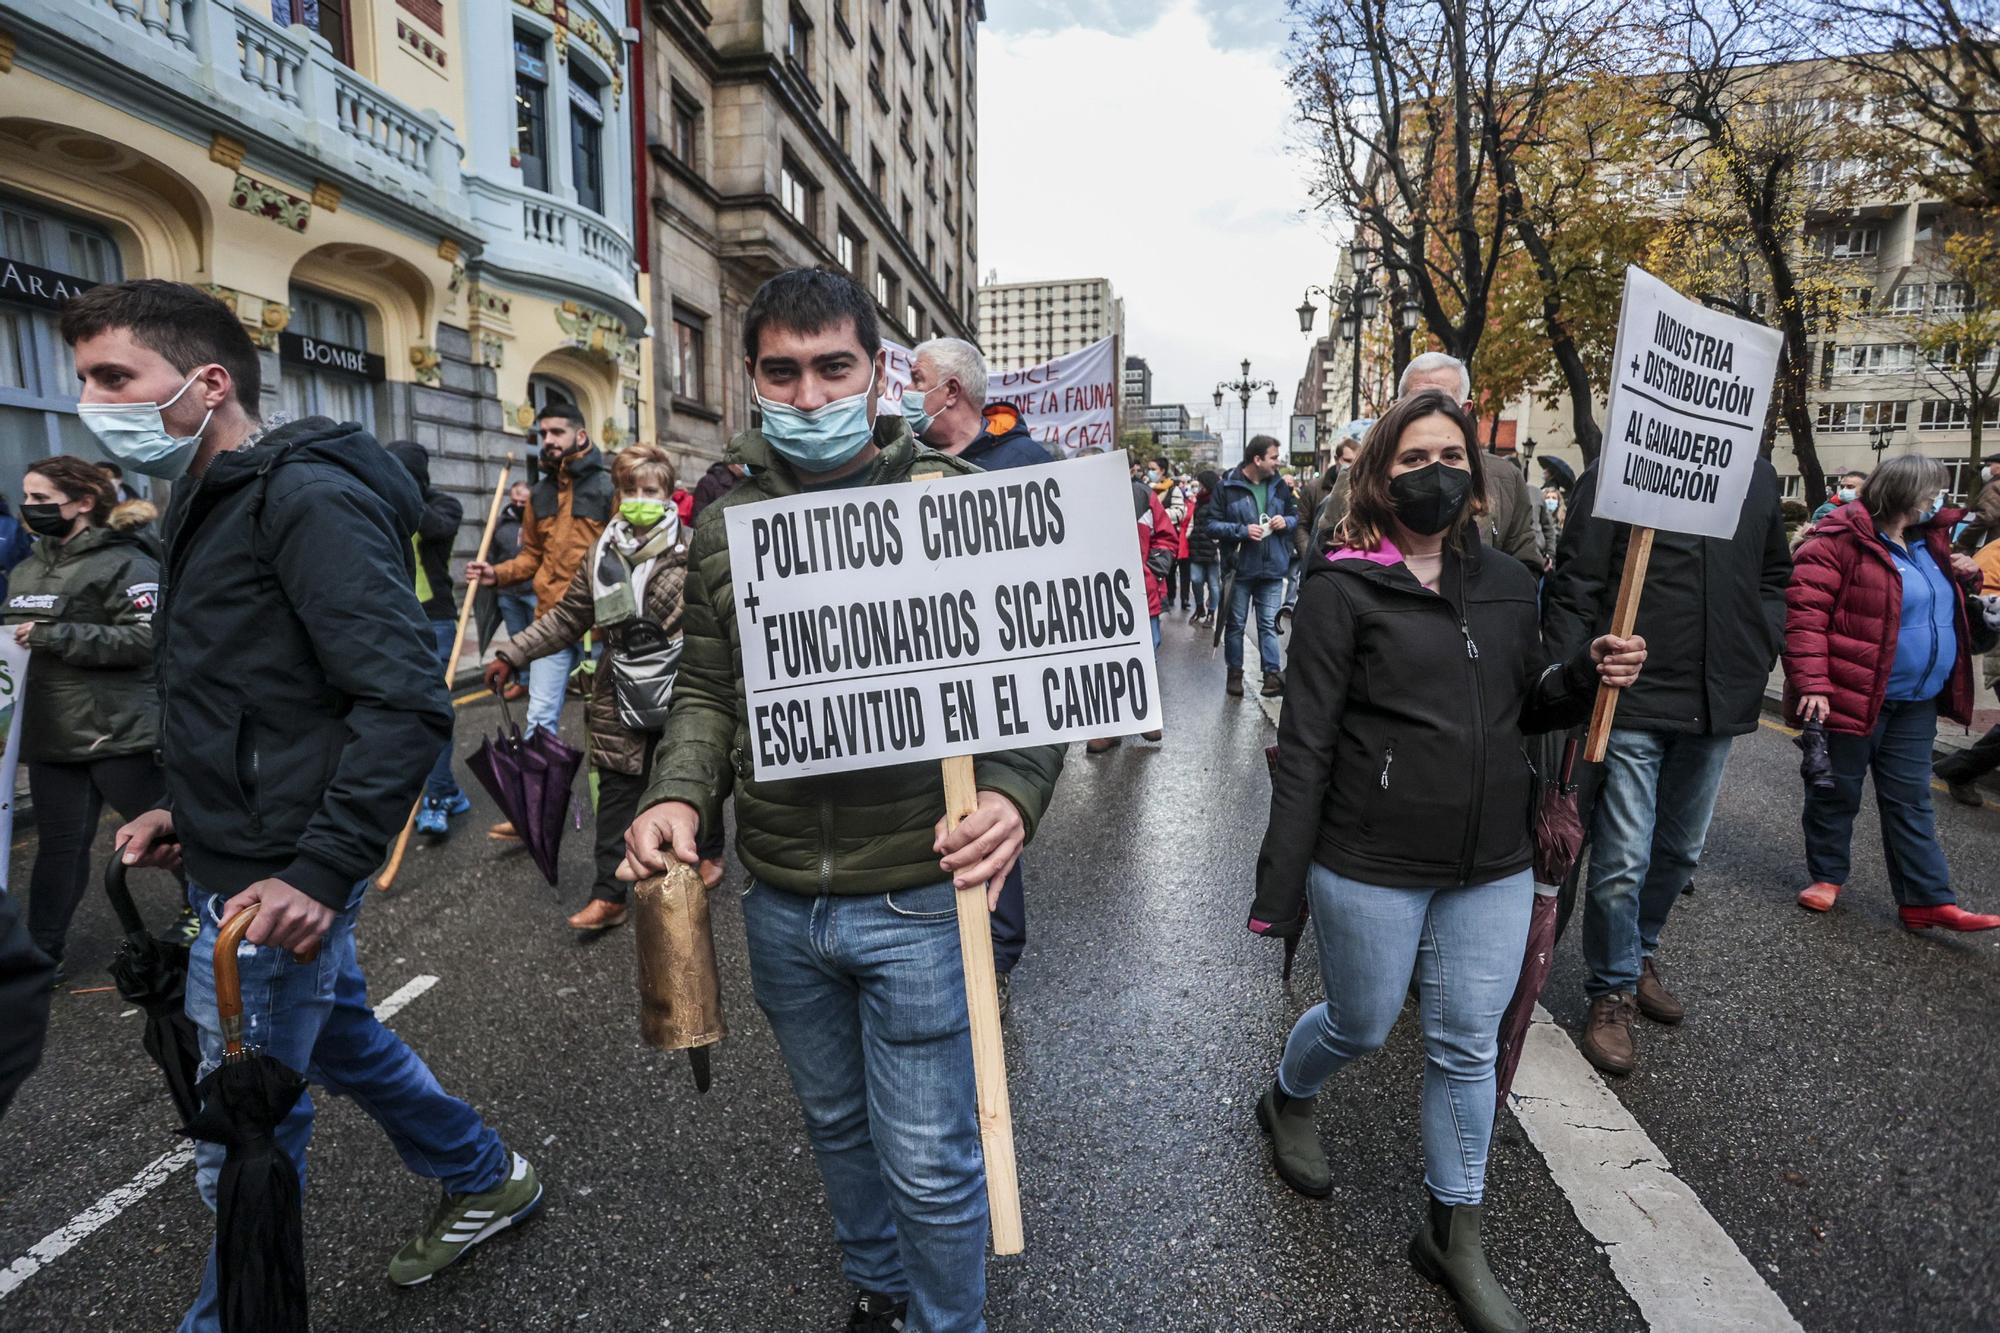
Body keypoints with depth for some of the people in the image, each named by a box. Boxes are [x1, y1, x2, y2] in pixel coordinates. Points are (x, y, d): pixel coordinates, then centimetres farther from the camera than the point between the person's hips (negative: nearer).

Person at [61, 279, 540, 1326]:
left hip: (274, 885, -10)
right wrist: (190, 809, 11)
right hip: (239, 861, 10)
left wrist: (320, 870, -27)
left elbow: (405, 701, -26)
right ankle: (487, 1180, 44)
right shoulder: (212, 504, 13)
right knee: (340, 1037, 24)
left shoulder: (306, 497, -18)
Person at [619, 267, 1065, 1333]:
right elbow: (706, 690, 9)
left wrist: (1011, 791, -27)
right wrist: (678, 795, -9)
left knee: (928, 1159, 10)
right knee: (836, 1121, 26)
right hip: (780, 904, 5)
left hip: (916, 899, -4)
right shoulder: (723, 524, 3)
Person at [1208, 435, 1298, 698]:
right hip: (1240, 567, -3)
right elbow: (1212, 524, -9)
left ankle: (1272, 673, 6)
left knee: (1269, 623, 4)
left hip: (1272, 567, 3)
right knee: (1236, 623, 9)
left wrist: (1286, 521, -6)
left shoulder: (1279, 485, 6)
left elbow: (1295, 515, 17)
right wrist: (1242, 530, -20)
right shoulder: (1227, 487, -8)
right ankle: (1234, 673, 20)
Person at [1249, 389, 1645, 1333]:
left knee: (1468, 1050, 14)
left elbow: (1525, 709, 16)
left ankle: (1453, 1235, 36)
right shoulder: (1342, 589, -10)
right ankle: (1286, 1102, 48)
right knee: (1360, 1027, 13)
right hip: (1372, 868, -5)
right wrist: (1280, 887, -14)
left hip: (1493, 868, 5)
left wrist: (1588, 676, -6)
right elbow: (1305, 745, -12)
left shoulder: (1507, 583, 6)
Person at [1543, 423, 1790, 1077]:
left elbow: (1775, 574, 21)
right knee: (1623, 858, -3)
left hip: (1719, 704, 6)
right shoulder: (1610, 478, -7)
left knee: (1680, 851, 18)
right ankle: (1613, 993, 15)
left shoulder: (1757, 476, 10)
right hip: (1632, 703, -6)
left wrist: (1761, 652, 7)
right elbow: (1572, 592, -10)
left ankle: (1639, 954, 39)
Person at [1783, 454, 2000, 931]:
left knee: (1910, 801, 10)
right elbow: (1804, 613, -21)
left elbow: (1937, 605, 30)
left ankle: (1927, 899, 15)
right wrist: (1811, 684, -27)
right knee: (1836, 792, 6)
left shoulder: (1927, 541, 13)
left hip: (1916, 703, 8)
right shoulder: (1840, 541, -14)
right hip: (1852, 695, -8)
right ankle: (1826, 875, 22)